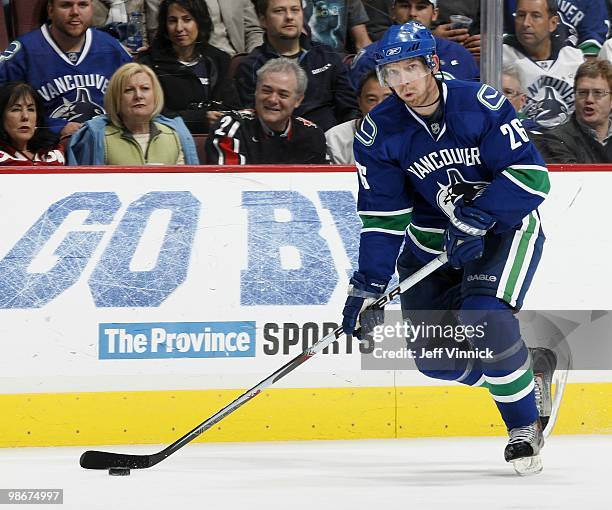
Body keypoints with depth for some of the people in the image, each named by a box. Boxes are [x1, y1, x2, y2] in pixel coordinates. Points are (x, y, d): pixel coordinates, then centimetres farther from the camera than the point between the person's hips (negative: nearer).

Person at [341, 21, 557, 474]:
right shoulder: (380, 133, -11)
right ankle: (526, 369, 22)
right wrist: (367, 286, -16)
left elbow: (531, 175, -24)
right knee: (434, 355, -4)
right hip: (431, 240, 4)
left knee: (483, 316, -28)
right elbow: (382, 217, -8)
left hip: (503, 228, -4)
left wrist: (473, 220, -33)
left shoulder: (481, 104, -21)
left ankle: (525, 426, -10)